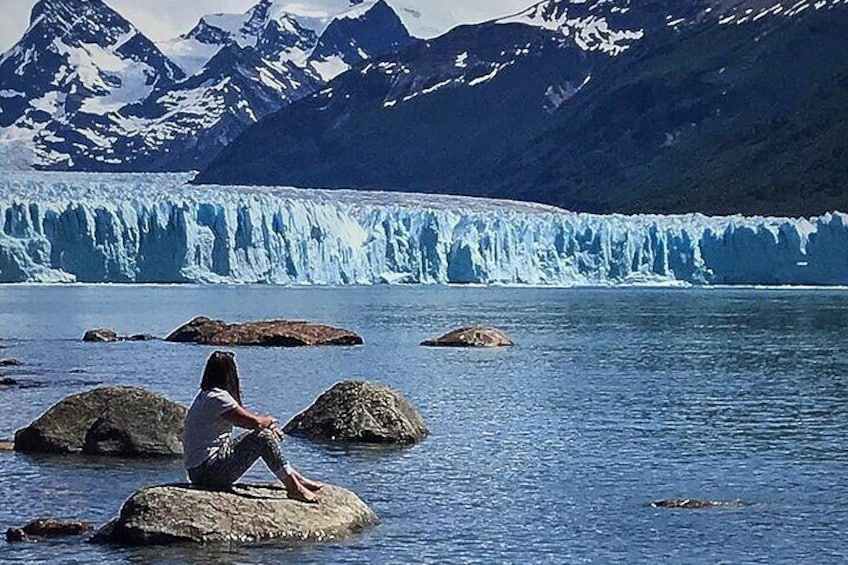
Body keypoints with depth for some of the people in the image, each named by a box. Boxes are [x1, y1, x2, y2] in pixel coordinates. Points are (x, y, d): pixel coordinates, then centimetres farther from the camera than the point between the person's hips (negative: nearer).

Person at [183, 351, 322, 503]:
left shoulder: (206, 396, 13)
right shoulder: (217, 398, -19)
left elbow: (245, 420, 18)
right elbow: (254, 422, -17)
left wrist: (266, 422, 5)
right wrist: (270, 421, 4)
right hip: (207, 472, -11)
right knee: (264, 437, -15)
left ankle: (296, 478, 21)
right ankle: (294, 488, -7)